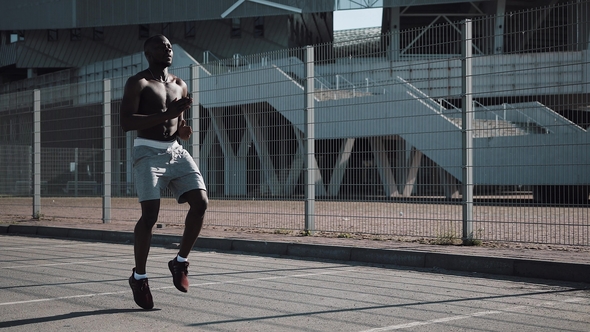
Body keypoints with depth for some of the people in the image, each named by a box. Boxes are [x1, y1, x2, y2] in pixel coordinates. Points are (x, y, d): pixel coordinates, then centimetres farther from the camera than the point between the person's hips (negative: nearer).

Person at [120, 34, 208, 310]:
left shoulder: (179, 86, 16)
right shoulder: (138, 83, -4)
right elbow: (126, 122, -17)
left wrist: (184, 130, -2)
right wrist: (167, 114, -23)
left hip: (176, 152, 6)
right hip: (149, 153, -6)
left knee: (200, 202, -11)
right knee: (150, 214, -15)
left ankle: (180, 261, 7)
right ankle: (139, 277, 3)